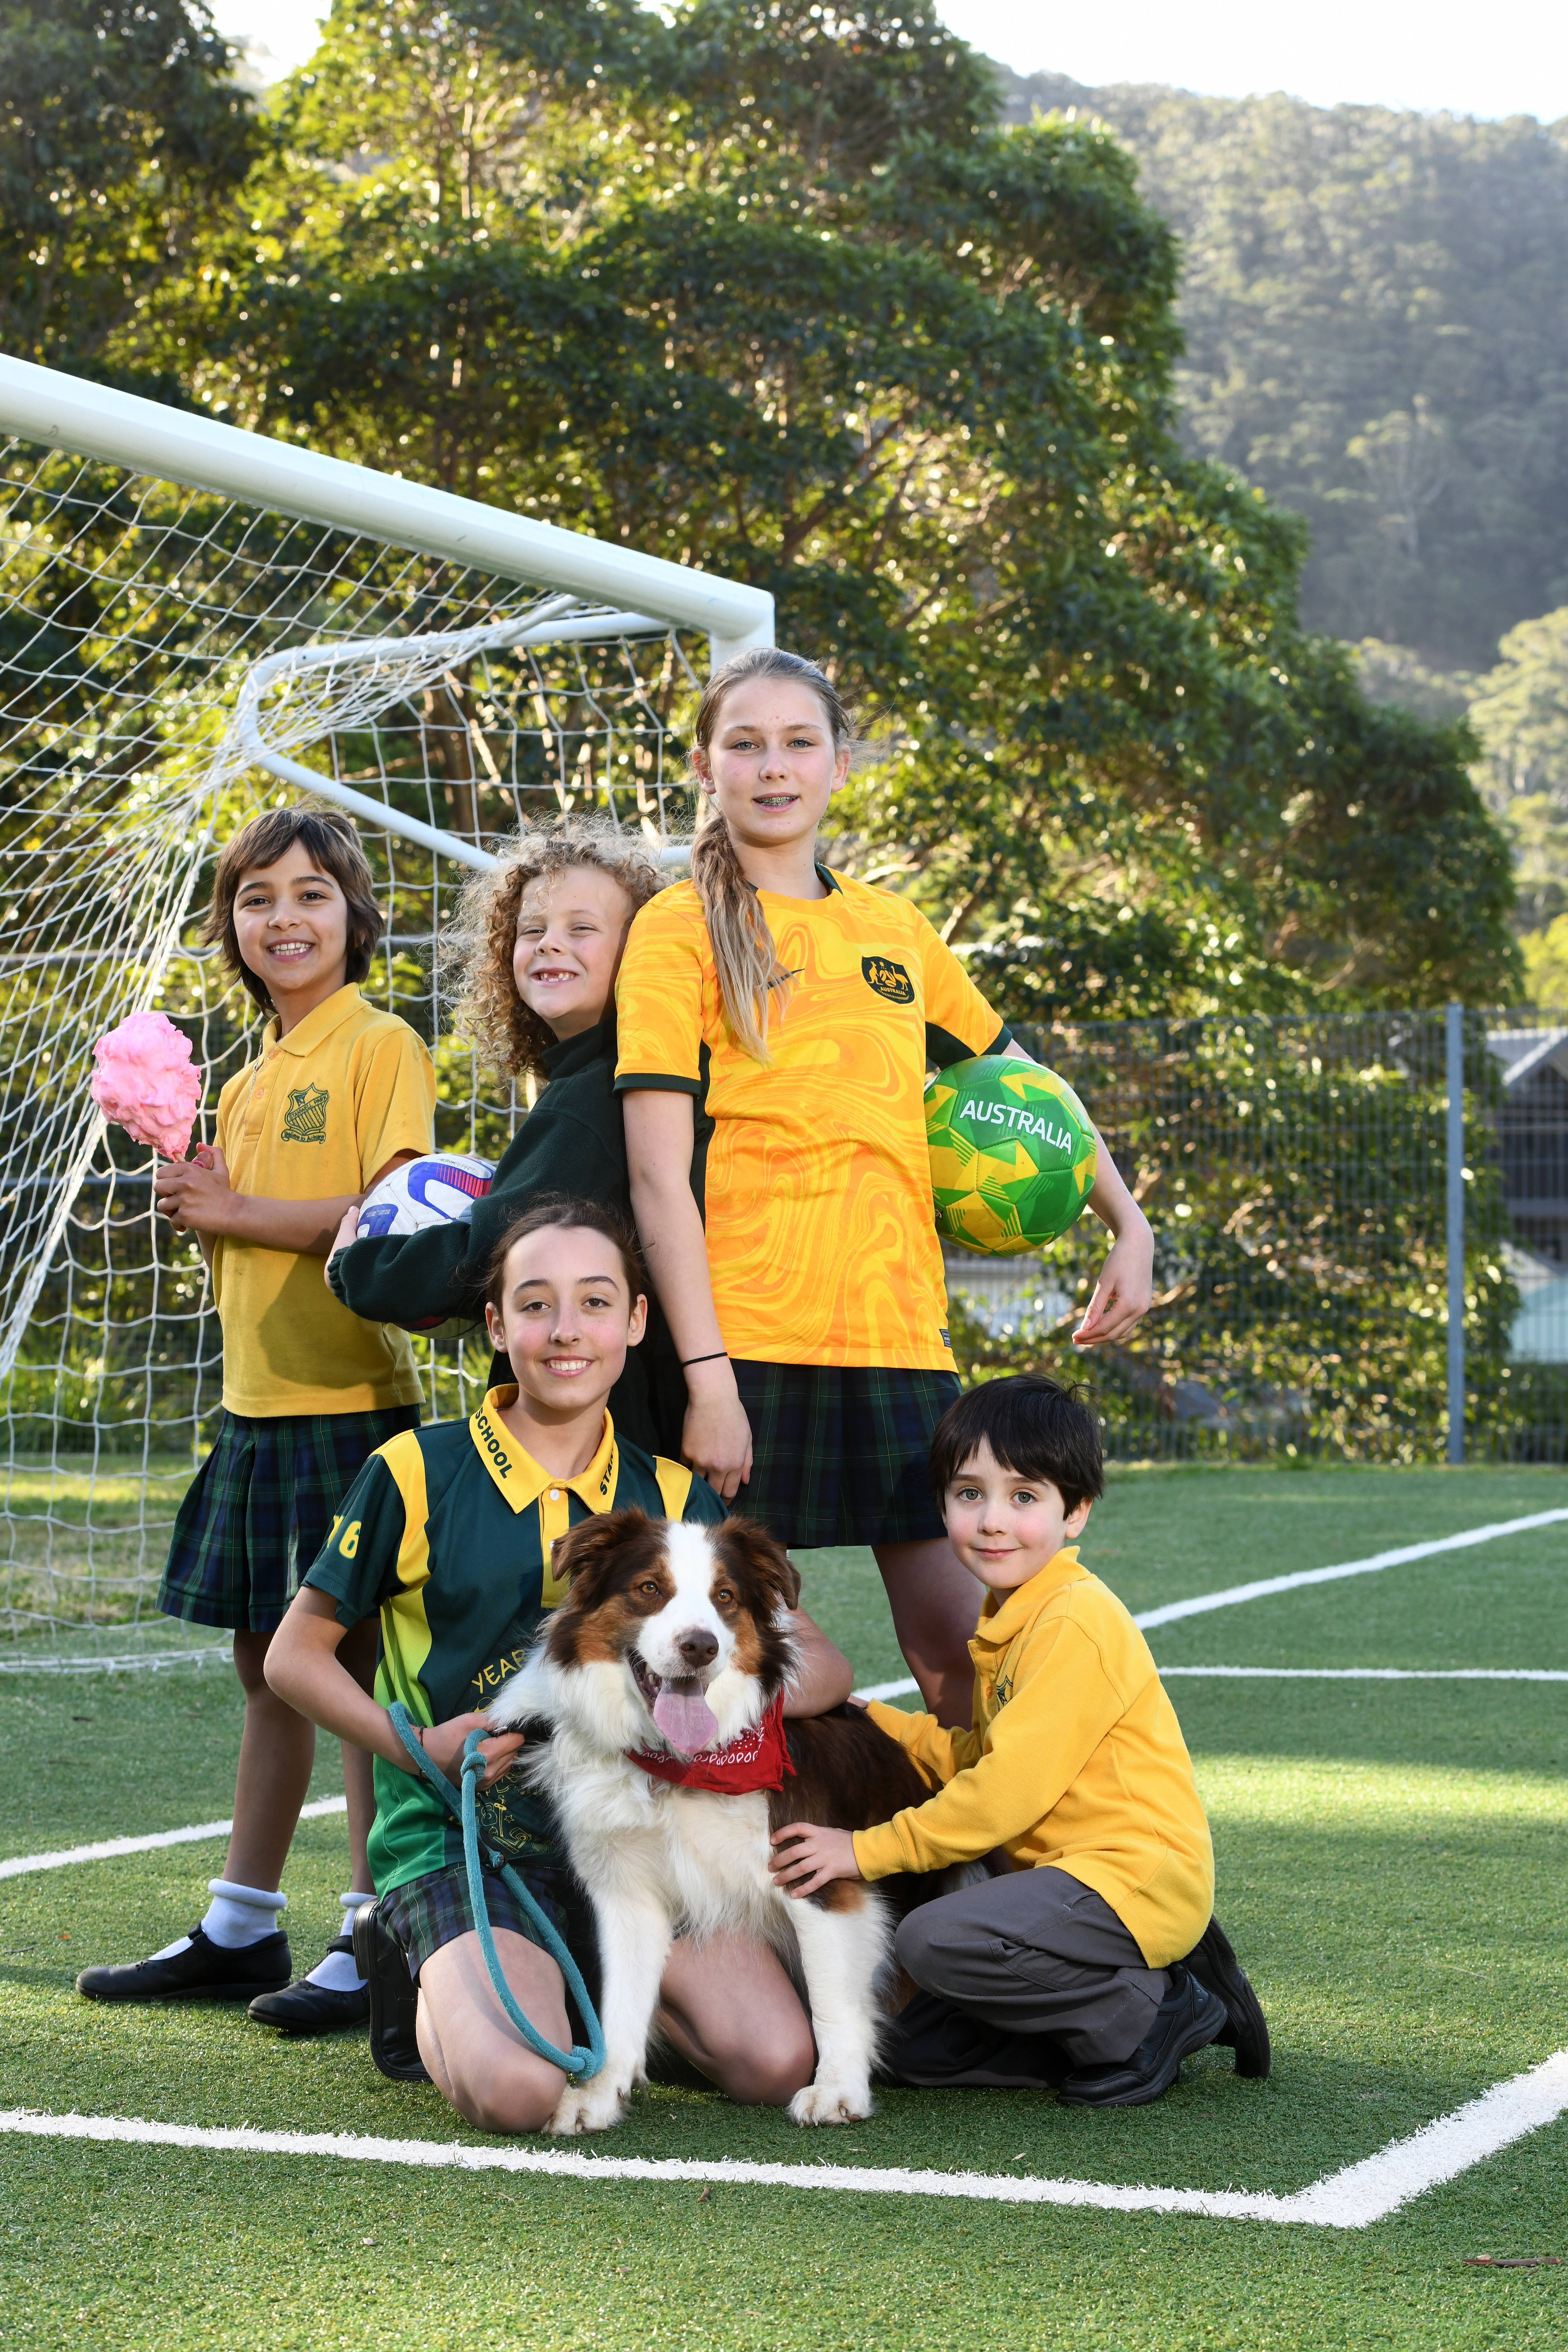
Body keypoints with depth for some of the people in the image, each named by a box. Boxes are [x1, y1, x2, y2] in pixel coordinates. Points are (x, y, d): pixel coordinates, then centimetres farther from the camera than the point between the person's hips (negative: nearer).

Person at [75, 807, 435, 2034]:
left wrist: (237, 1210, -13)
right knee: (267, 1667, 13)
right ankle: (240, 1929, 21)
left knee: (360, 1663, -4)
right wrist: (197, 1206, 1)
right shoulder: (249, 1083, 16)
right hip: (257, 1404, 8)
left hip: (351, 1401, -8)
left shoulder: (383, 1048, -7)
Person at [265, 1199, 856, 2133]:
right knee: (519, 2089, -30)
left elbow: (826, 1667, 5)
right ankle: (427, 1979, 7)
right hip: (461, 1836, -3)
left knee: (777, 2062, -18)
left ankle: (586, 1983, 13)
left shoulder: (671, 1497, 7)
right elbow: (297, 1654, 5)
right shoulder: (418, 1473, -3)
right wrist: (417, 1747, -12)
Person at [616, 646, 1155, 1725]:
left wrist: (1131, 1228, 16)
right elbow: (658, 1177, -8)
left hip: (901, 1341, 4)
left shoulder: (892, 929, 14)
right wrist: (707, 1377, -15)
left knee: (962, 1656, 1)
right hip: (747, 1345, -4)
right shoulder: (684, 928, -1)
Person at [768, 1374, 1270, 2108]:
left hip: (1133, 1876, -10)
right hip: (1067, 1874, 10)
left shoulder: (1076, 1622, -17)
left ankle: (1154, 2016, -9)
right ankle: (1159, 1990, 8)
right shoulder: (1004, 1621, 15)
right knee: (921, 2051, 9)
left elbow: (1010, 1789, -20)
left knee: (937, 1941, -29)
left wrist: (868, 1851, -15)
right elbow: (972, 1759, 16)